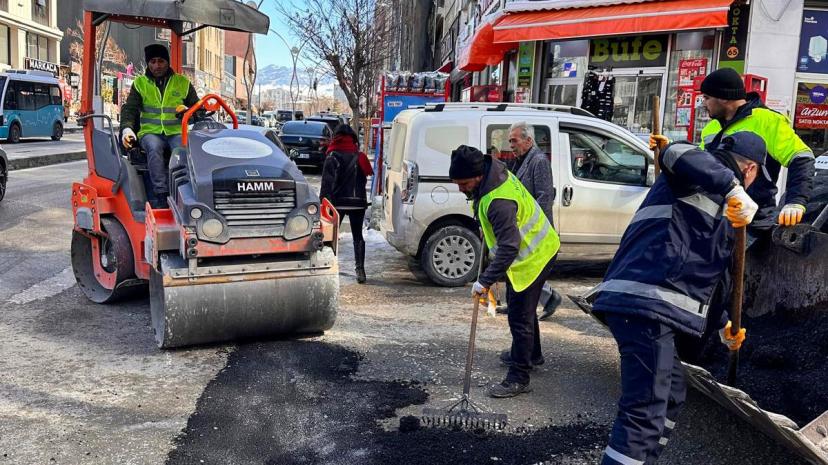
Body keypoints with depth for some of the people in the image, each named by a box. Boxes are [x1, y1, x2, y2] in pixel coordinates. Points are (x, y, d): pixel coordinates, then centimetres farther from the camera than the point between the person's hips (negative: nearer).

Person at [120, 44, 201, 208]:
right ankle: (161, 194, -36)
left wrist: (188, 111, -8)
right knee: (154, 147, -36)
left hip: (176, 132, 0)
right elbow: (129, 109, 5)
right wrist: (127, 128, -16)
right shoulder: (140, 83, 13)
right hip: (150, 132, 0)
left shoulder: (183, 83, 13)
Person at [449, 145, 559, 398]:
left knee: (520, 316, -7)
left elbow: (509, 248, -37)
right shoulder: (494, 173, -6)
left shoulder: (500, 202, -37)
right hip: (532, 250, 11)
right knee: (519, 306, 25)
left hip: (534, 257, -11)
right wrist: (487, 232, 19)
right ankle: (532, 354, 44)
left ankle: (518, 378, 2)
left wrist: (485, 281, -35)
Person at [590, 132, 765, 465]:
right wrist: (733, 188, -35)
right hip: (646, 304, -11)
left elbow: (695, 272, 38)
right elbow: (677, 153, -24)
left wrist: (721, 323, 43)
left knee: (672, 395, 25)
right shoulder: (703, 178, 3)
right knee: (645, 414, -14)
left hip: (649, 304, 11)